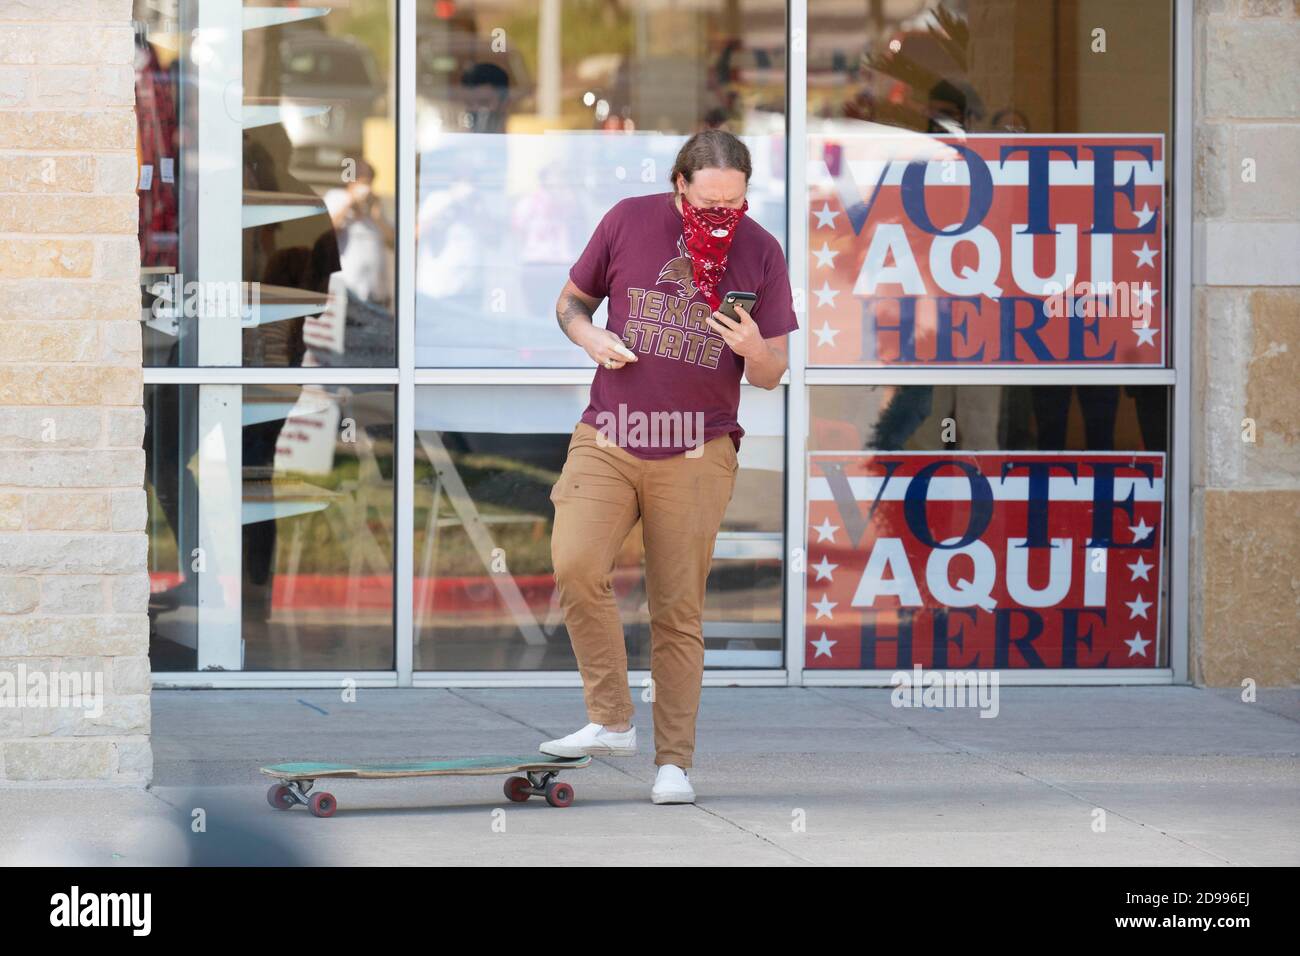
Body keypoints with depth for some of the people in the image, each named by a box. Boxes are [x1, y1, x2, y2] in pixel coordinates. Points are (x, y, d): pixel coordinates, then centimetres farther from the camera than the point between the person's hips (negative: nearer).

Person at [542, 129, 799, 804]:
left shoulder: (760, 253, 1)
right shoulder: (629, 222, 1)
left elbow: (771, 376, 5)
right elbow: (571, 300, 15)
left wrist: (754, 350, -18)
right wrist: (589, 336, -8)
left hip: (695, 453, 0)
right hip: (607, 441, 0)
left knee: (679, 610, 0)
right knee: (574, 564, -20)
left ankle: (674, 761, 7)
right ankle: (612, 720, -8)